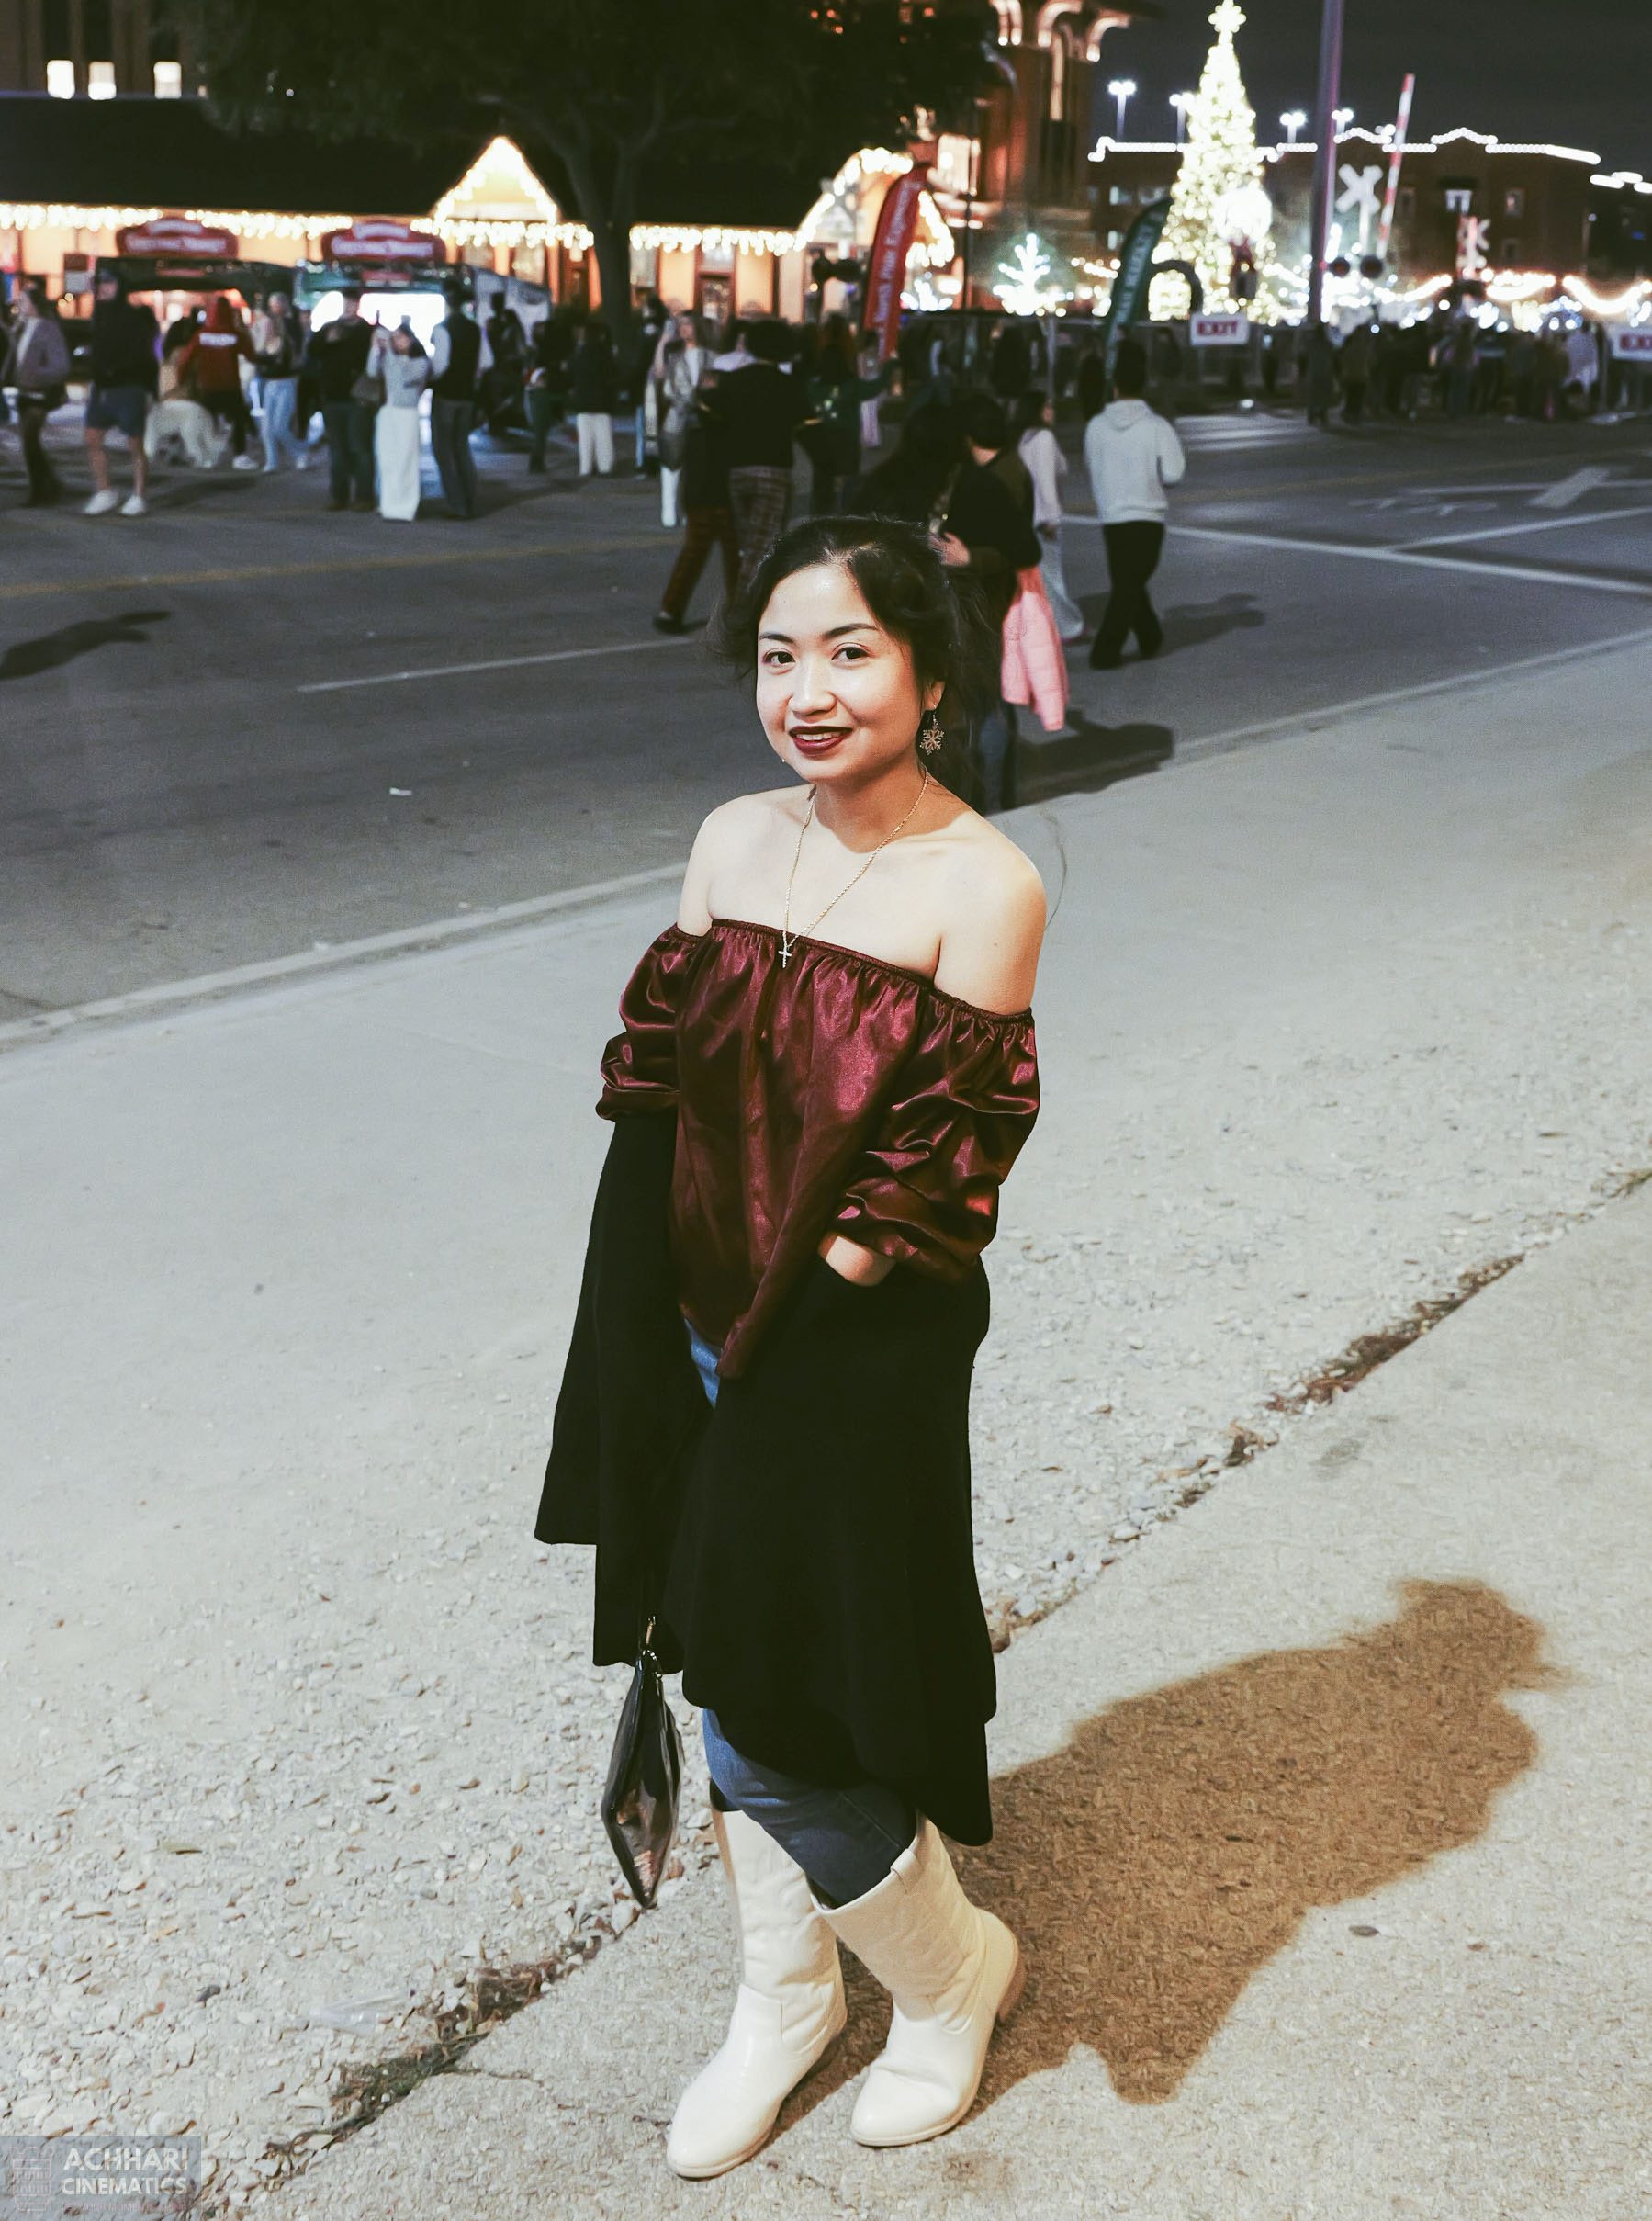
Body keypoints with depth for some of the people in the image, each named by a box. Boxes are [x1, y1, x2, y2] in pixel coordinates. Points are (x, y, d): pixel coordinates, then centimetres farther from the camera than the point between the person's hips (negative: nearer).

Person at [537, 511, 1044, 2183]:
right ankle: (784, 2000, 40)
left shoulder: (983, 886, -15)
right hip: (702, 1339, 6)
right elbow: (662, 1092, 5)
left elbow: (939, 1168, -14)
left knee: (784, 1729, 2)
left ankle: (953, 1971, 32)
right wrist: (672, 1339, -3)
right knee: (724, 1682, 17)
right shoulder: (734, 840, 3)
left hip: (857, 1361, -6)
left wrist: (796, 1300, -12)